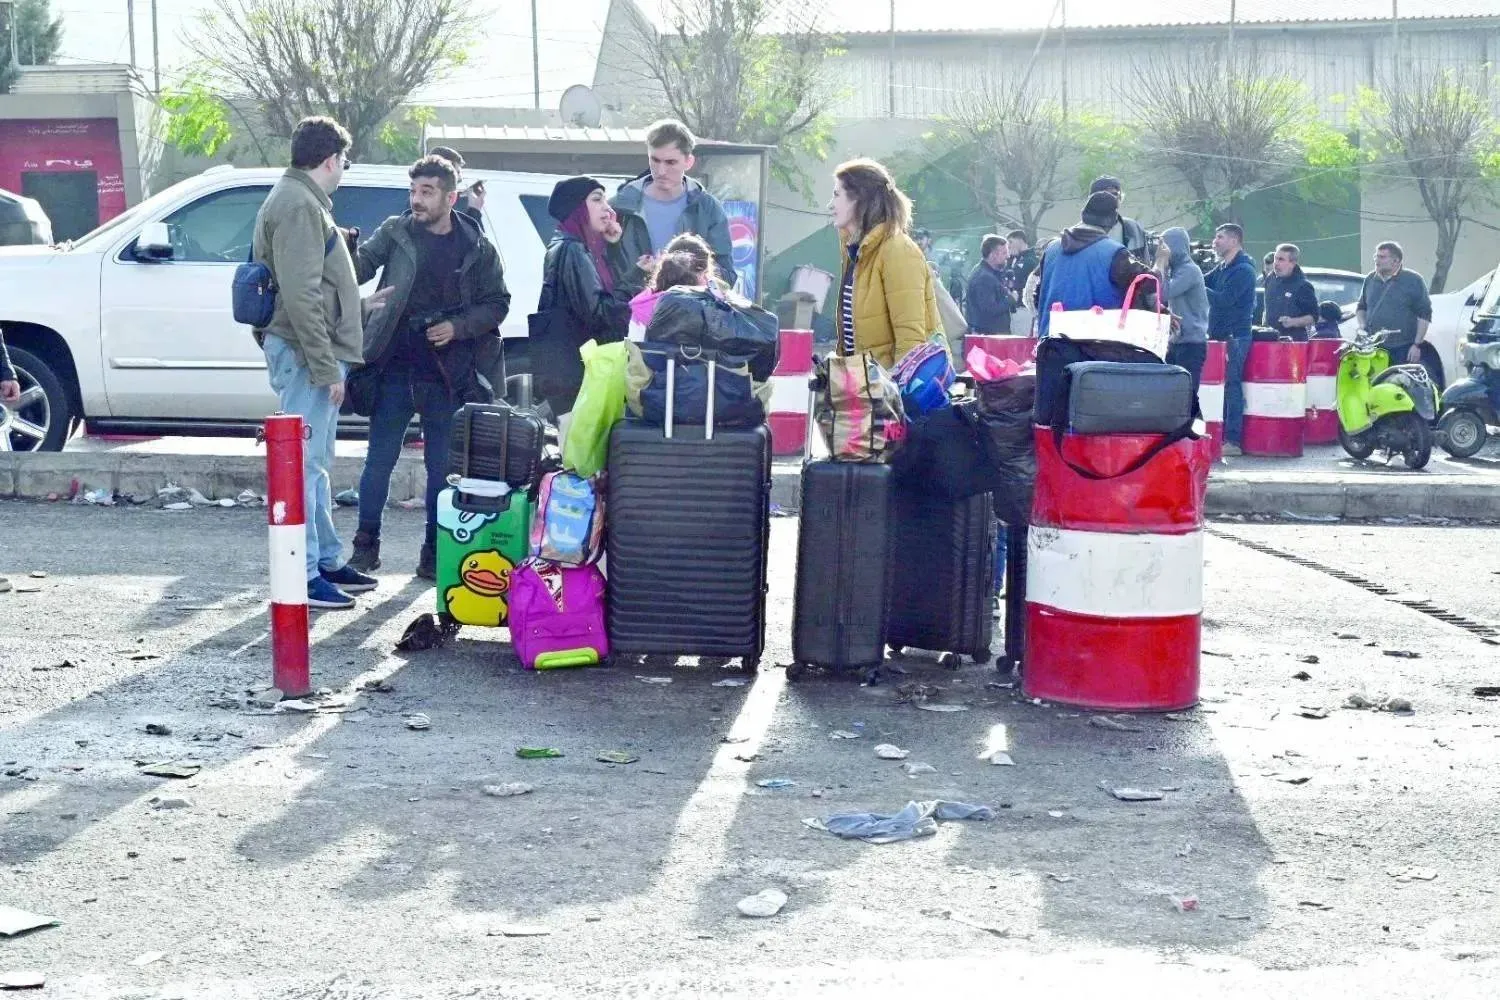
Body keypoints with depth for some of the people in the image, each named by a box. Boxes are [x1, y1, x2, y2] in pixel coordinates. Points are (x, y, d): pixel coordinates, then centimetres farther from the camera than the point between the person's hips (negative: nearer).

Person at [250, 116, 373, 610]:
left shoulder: (303, 199, 18)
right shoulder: (298, 204, -15)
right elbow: (300, 295, -22)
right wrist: (326, 366, -22)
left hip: (312, 352, 11)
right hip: (305, 352, -11)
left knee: (315, 463, 17)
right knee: (304, 463, -9)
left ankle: (327, 561, 26)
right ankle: (303, 575, -7)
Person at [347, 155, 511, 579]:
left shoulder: (477, 249, 2)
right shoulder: (395, 233, 2)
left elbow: (497, 303, 6)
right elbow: (360, 267, -9)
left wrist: (458, 326, -8)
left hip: (446, 376, 0)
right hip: (396, 370, 0)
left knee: (442, 468, 7)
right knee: (379, 461, 5)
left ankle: (433, 555, 16)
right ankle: (366, 547, 16)